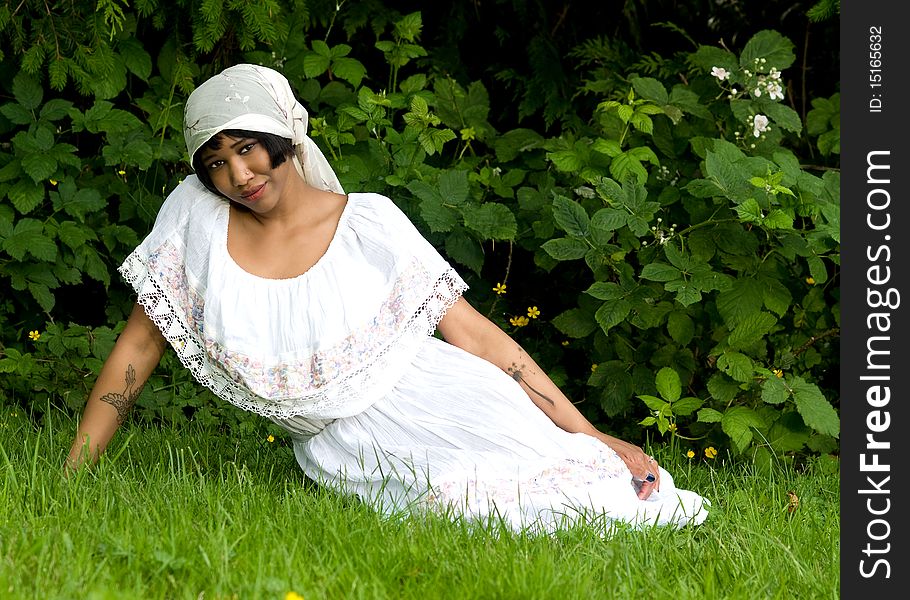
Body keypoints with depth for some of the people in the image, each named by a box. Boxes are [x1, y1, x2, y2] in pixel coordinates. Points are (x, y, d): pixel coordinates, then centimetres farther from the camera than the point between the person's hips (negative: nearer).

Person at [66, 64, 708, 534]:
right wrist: (70, 480, 2)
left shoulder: (368, 224, -3)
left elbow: (475, 333, -1)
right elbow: (137, 348, 7)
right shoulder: (195, 216, 1)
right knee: (463, 501, -29)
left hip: (447, 413, -1)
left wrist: (593, 437, -5)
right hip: (346, 457, 1)